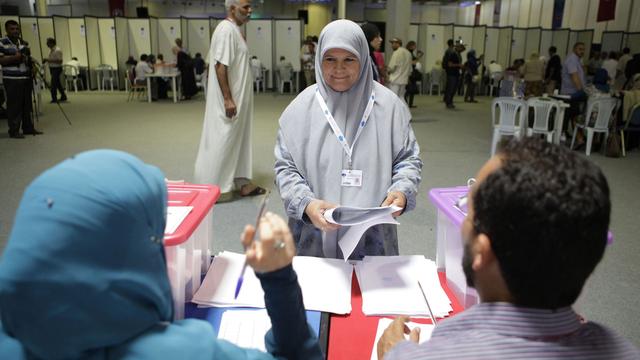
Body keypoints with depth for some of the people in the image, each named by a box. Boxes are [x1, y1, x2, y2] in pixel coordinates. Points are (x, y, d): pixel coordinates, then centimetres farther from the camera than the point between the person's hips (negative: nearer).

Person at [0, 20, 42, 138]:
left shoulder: (24, 43, 15)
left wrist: (30, 62, 2)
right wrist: (15, 57, -22)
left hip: (26, 78, 6)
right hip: (11, 79, -6)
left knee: (27, 104, 10)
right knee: (14, 105, -4)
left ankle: (28, 128, 19)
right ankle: (14, 131, 1)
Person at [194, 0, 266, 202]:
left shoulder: (235, 30, 13)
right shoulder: (226, 30, -17)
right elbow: (220, 66, -23)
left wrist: (234, 98, 18)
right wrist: (227, 99, -25)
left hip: (238, 97, 10)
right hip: (229, 99, -10)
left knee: (238, 139, 13)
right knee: (222, 142, -3)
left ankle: (242, 182, 22)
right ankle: (213, 189, 6)